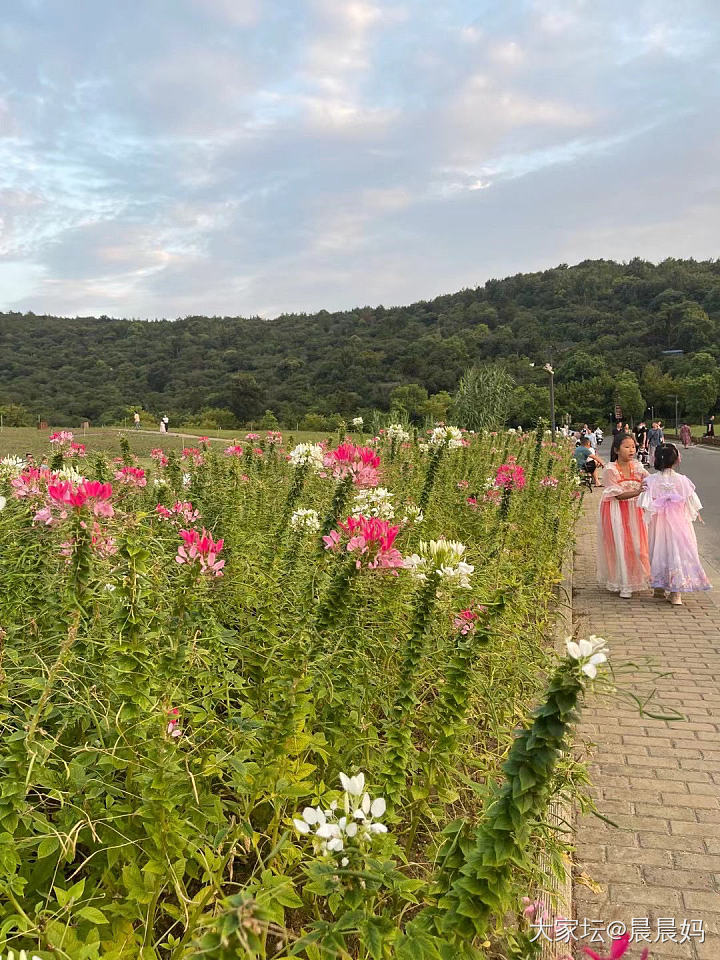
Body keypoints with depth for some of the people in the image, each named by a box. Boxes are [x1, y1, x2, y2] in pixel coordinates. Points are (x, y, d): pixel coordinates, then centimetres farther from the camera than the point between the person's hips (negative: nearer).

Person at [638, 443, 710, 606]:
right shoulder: (682, 480, -11)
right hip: (679, 523, -1)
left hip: (658, 524, 2)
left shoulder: (651, 481, -10)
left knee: (659, 551, 15)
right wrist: (696, 514, 16)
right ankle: (675, 593, 2)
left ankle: (659, 587, 24)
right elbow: (691, 503, -2)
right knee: (678, 550, 4)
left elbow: (645, 504, -14)